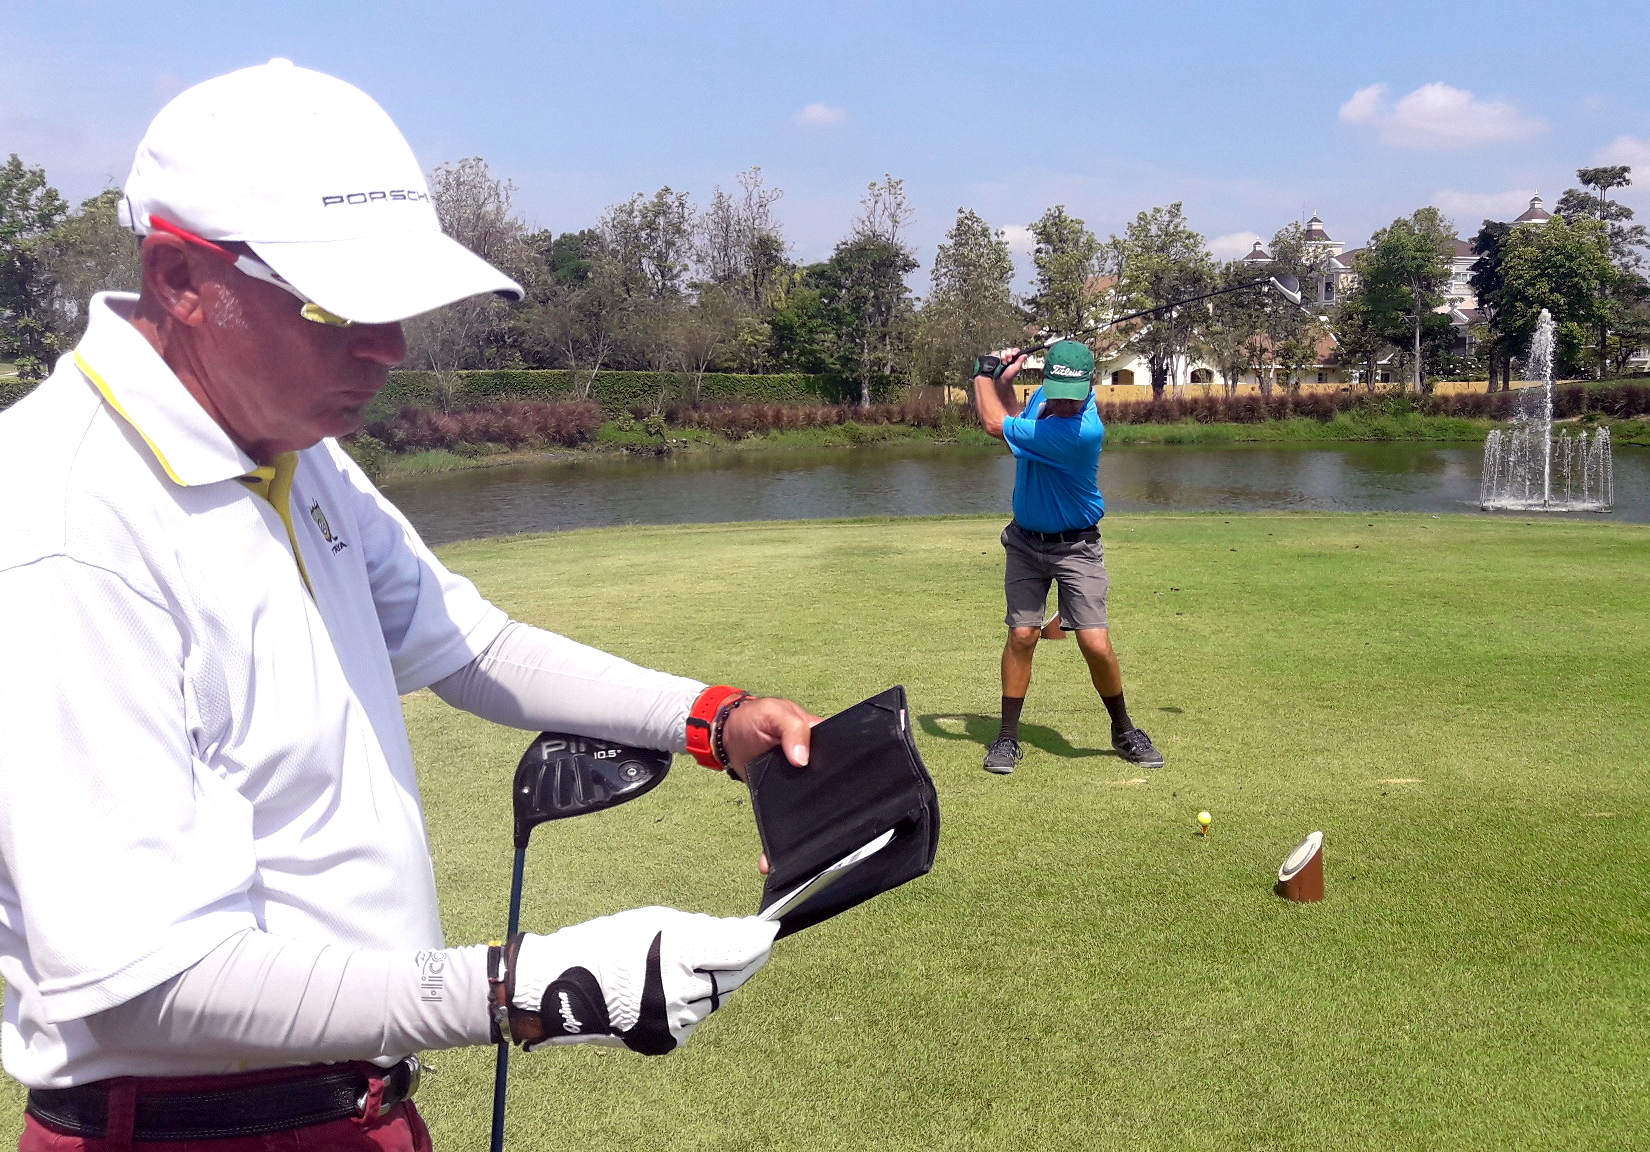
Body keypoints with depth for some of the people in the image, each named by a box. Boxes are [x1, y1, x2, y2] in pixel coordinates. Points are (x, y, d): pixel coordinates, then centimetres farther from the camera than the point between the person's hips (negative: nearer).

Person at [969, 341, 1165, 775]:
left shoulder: (1083, 431, -30)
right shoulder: (1043, 396, -5)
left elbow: (996, 424, -23)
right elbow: (1017, 419, 20)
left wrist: (985, 372, -7)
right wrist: (1003, 379, 2)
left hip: (1076, 547, -5)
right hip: (1025, 542, 5)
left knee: (1096, 644, -9)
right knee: (1021, 635, 0)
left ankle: (1123, 729, 15)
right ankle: (1007, 737, 11)